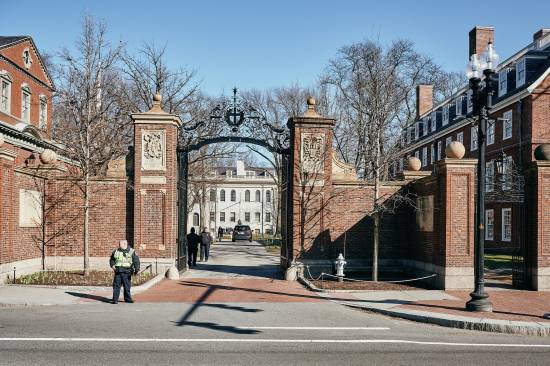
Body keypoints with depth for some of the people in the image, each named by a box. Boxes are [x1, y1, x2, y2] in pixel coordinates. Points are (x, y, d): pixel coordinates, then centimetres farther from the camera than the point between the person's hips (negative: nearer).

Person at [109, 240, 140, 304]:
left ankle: (127, 299, 18)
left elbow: (136, 261, -2)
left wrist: (137, 269, -14)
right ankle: (115, 299, 1)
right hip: (118, 272, 2)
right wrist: (112, 265, 0)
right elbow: (111, 260, 21)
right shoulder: (116, 251, 11)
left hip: (127, 272, -1)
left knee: (127, 286, 5)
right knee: (116, 286, -2)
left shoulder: (132, 252, 2)